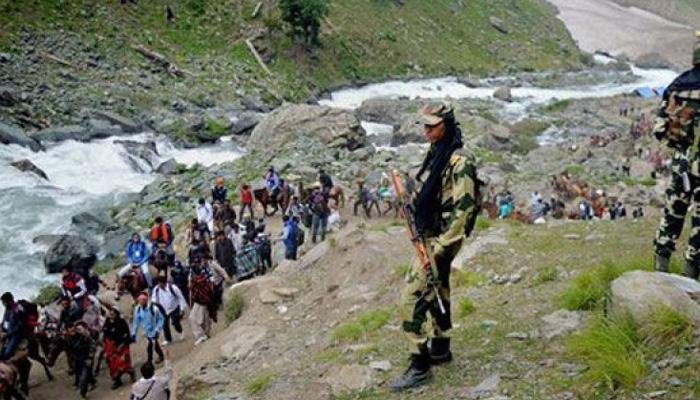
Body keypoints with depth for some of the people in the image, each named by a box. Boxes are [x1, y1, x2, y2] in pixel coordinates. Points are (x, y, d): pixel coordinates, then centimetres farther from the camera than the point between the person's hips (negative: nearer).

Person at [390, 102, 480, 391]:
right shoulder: (435, 155, 9)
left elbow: (462, 209, -24)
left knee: (412, 300, -10)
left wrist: (440, 248, -25)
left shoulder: (459, 161, -20)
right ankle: (440, 349, 36)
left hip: (439, 240, -10)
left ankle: (420, 367, -3)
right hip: (428, 237, 10)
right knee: (437, 293, 20)